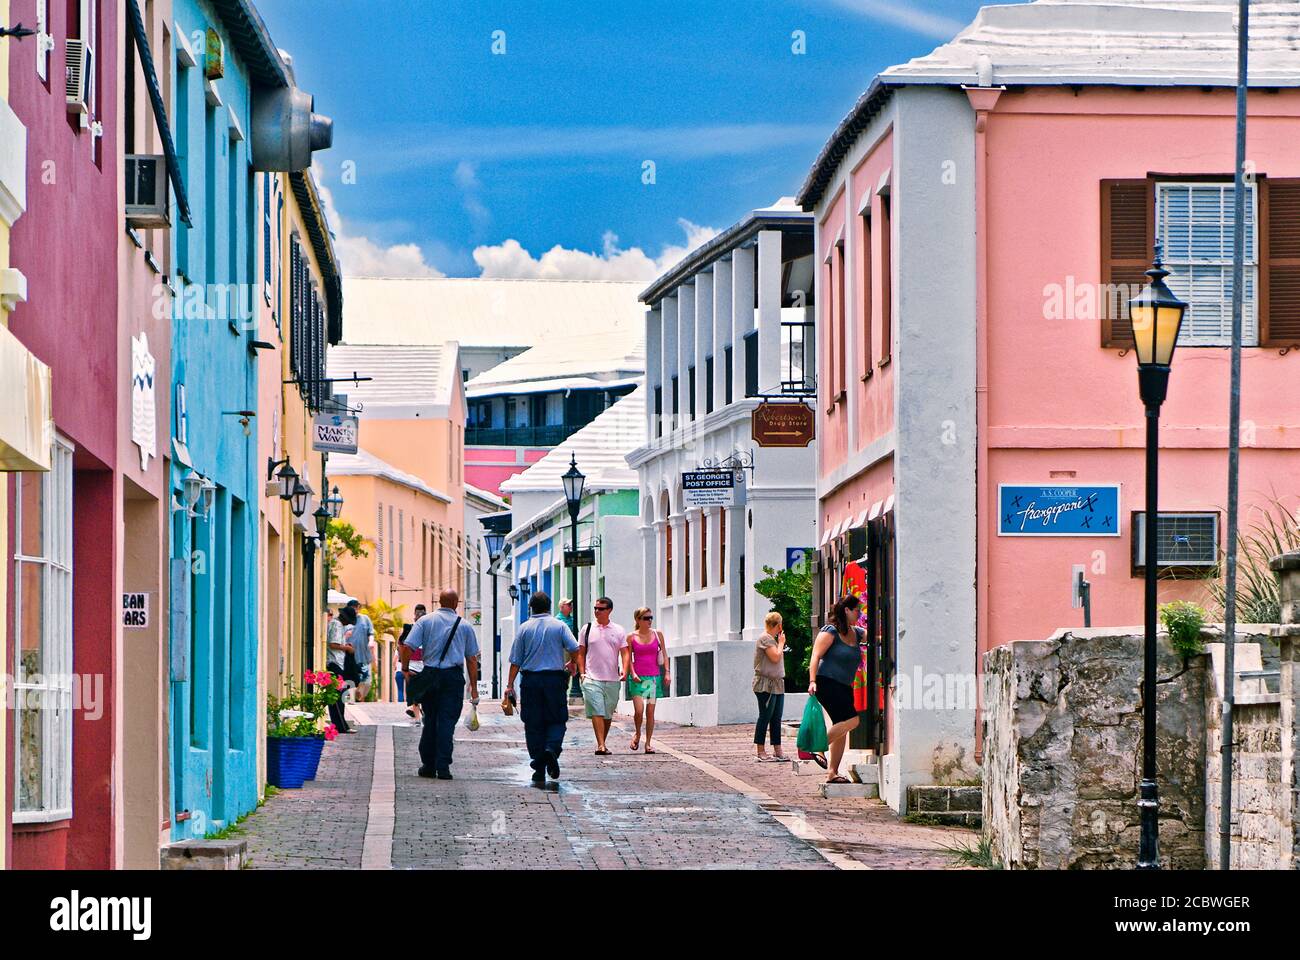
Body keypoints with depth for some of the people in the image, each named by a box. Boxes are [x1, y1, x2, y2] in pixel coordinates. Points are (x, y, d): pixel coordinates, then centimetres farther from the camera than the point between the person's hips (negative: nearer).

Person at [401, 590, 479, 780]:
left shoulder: (425, 621, 3)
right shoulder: (464, 626, 6)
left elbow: (407, 647, -8)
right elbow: (472, 659, 6)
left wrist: (404, 669, 5)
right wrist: (473, 687, 10)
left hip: (430, 676, 1)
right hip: (454, 677, -1)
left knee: (430, 720, 13)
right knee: (447, 721, -1)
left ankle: (428, 765, 16)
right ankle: (443, 767, -8)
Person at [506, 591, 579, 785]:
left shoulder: (524, 628, 3)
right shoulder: (559, 626, 0)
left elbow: (516, 660, 2)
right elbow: (575, 649, -10)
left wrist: (510, 685, 4)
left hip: (530, 680, 1)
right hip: (555, 679, -1)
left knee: (533, 725, 5)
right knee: (557, 720, 9)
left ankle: (539, 772, 3)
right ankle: (552, 749, -21)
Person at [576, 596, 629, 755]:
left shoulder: (619, 631, 8)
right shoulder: (587, 629, 7)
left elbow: (625, 652, 4)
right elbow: (581, 653, 10)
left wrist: (624, 670, -13)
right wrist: (582, 673, 0)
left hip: (612, 680, 2)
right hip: (592, 679, -2)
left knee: (608, 714, 8)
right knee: (597, 712, -15)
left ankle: (602, 743, 22)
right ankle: (601, 745, -20)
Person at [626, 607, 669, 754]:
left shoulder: (658, 634, 6)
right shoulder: (631, 637, 1)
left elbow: (664, 654, 9)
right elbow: (628, 658, 4)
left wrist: (666, 672, 0)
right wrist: (633, 673, -9)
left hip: (654, 676, 2)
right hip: (637, 678, -2)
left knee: (650, 712, 1)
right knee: (639, 710, -14)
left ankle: (648, 743, 8)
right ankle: (637, 733, 14)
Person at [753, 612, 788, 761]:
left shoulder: (772, 639, 19)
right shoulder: (765, 638, -11)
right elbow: (775, 657, -18)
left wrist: (780, 643, 11)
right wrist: (781, 643, -6)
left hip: (777, 684, 10)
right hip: (765, 684, -10)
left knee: (776, 718, 8)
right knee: (765, 717, -6)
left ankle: (777, 750, 10)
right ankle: (760, 750, -2)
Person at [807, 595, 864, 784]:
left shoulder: (856, 633, 13)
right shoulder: (830, 632, -9)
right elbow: (816, 657, -14)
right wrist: (812, 681, -23)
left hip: (844, 688, 9)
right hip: (827, 683, -9)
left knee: (841, 729, 7)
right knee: (851, 720, -20)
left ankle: (832, 772, 11)